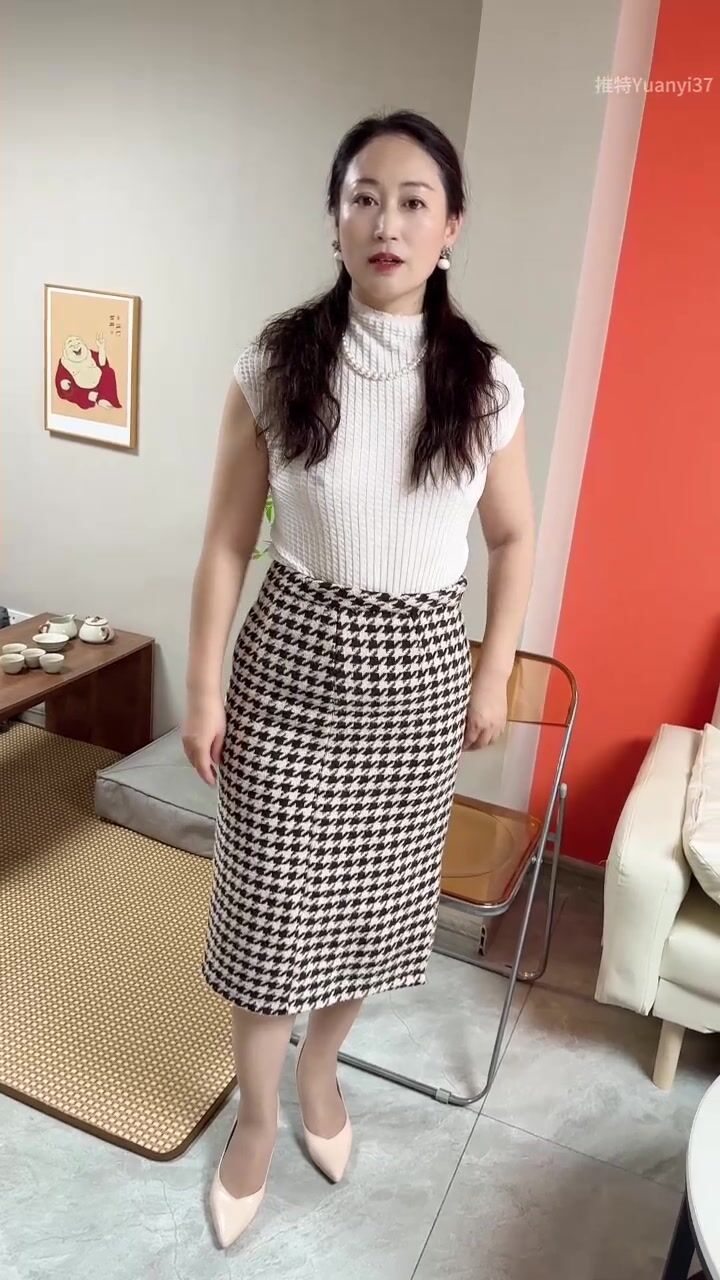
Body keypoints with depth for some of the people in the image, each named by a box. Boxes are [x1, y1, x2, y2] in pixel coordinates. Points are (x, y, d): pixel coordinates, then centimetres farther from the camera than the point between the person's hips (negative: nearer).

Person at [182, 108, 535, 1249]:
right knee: (270, 901, 8)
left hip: (418, 672, 2)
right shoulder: (274, 366, -7)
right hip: (292, 658, -1)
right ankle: (257, 1114, 36)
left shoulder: (486, 383, -4)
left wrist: (493, 677, 4)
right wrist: (203, 687, -4)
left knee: (375, 893, 15)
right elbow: (226, 543, -4)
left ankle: (320, 1066, 46)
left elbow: (513, 539, 6)